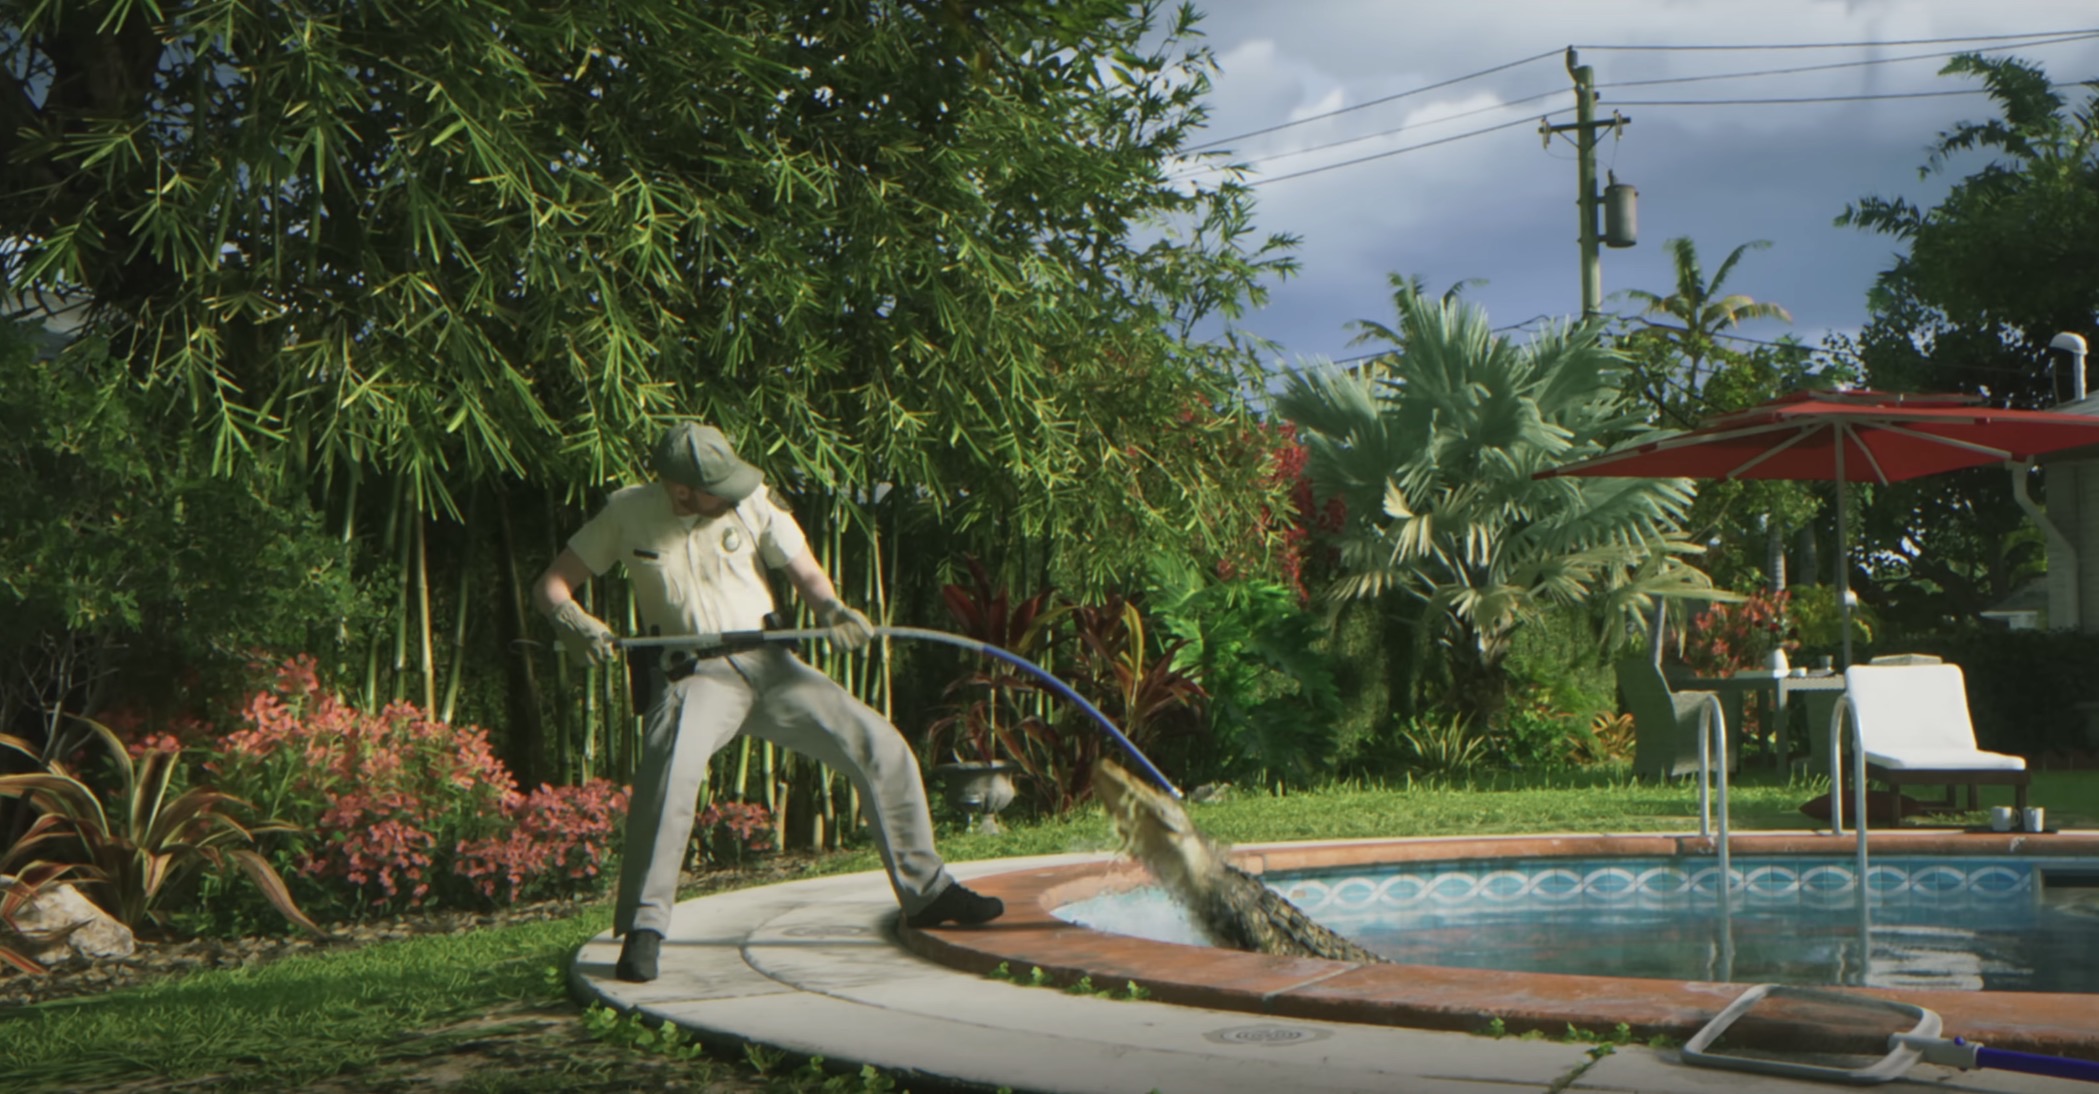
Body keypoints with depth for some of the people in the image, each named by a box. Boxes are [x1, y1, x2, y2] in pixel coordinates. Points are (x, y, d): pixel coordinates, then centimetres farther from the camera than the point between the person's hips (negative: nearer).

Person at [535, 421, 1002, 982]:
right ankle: (642, 931, -22)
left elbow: (806, 573, 4)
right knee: (669, 768, -34)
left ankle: (926, 892, 12)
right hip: (695, 675, -3)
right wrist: (572, 620, -21)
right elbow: (551, 583, 2)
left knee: (881, 746, -5)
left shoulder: (752, 501, -3)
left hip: (768, 663, 3)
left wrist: (831, 609, -19)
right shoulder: (627, 513, -5)